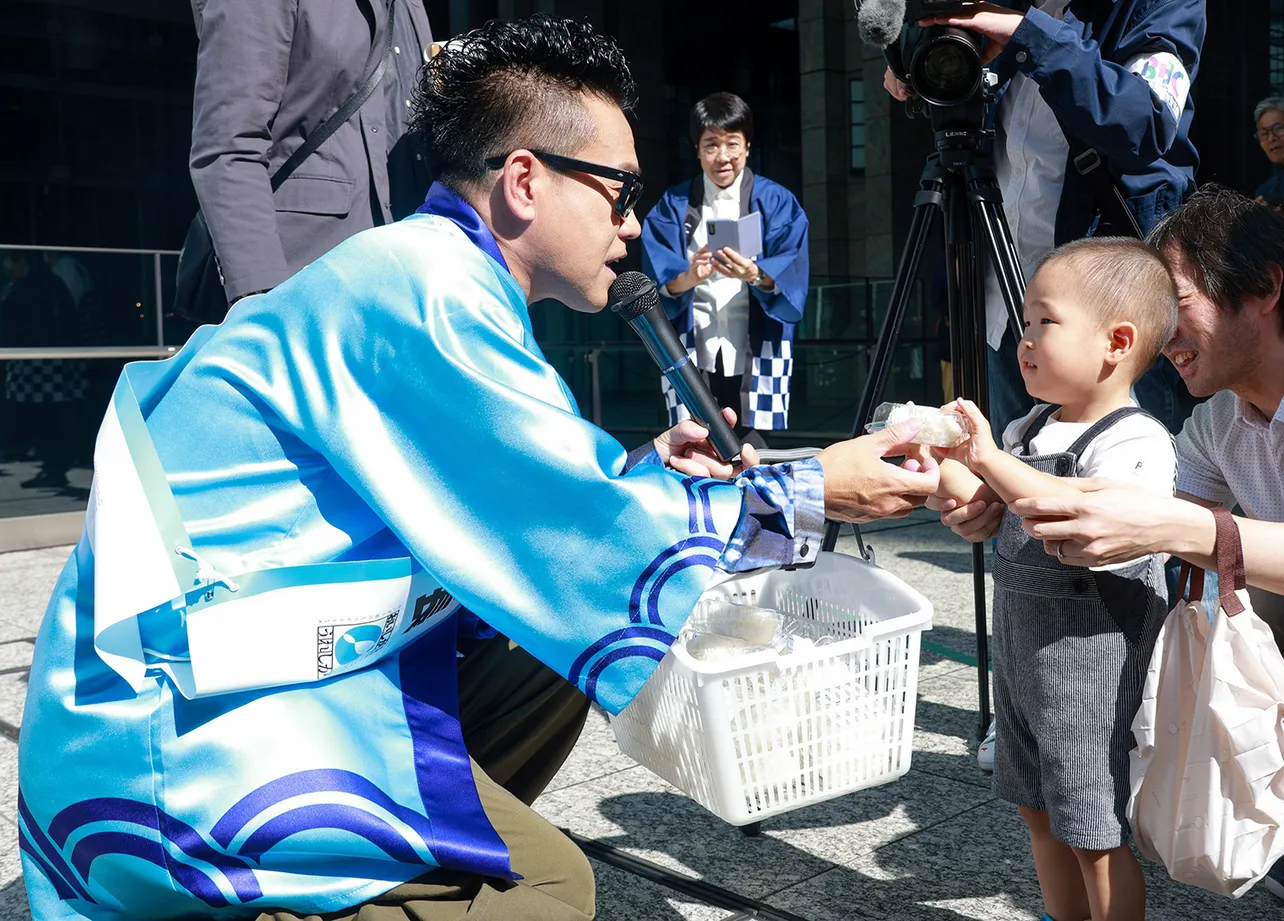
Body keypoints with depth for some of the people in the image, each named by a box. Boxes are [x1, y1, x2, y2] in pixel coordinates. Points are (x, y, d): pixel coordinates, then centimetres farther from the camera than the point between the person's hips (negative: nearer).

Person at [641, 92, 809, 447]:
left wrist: (757, 275, -31)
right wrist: (686, 278, -28)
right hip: (691, 355, 1)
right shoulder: (673, 205, 7)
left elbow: (792, 274, -9)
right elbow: (656, 279, -5)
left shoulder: (777, 202, 4)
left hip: (755, 355, -1)